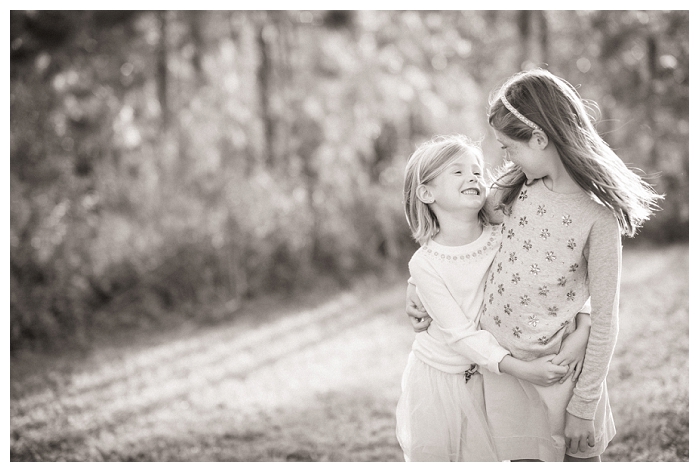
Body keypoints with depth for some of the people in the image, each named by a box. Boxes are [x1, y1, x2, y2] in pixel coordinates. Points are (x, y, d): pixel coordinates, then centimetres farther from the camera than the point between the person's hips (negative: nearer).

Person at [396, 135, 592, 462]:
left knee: (484, 456, 11)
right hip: (438, 377, -1)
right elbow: (461, 334, -21)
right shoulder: (424, 263, -18)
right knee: (431, 455, 11)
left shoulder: (505, 240, -13)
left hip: (489, 375, 2)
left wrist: (583, 333, -26)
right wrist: (520, 368, -30)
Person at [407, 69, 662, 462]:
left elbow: (605, 318, -13)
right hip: (496, 357, 4)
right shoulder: (515, 188, -1)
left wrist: (585, 402, -11)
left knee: (581, 455, 10)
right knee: (525, 457, 7)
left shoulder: (598, 215, -16)